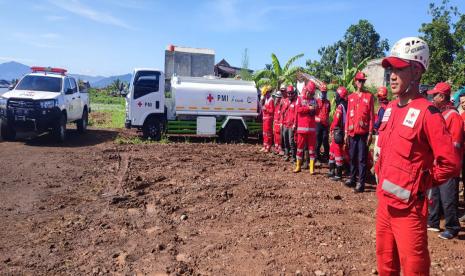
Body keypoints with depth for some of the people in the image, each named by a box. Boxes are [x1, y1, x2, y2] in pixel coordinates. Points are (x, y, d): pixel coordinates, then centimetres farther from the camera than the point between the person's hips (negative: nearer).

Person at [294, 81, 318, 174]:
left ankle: (312, 167, 5)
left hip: (312, 128, 2)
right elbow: (298, 109, -12)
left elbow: (316, 112, 9)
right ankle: (298, 166, 15)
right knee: (300, 146, 5)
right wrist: (308, 108, -17)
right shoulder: (299, 99, 4)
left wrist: (315, 109, -12)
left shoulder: (314, 100, 12)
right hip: (302, 127, -2)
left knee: (312, 147, 2)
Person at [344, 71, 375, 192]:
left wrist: (370, 133, -7)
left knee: (362, 159, -3)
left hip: (363, 133, -4)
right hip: (352, 132, 4)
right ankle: (352, 179, 24)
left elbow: (372, 116, -2)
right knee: (352, 157, 12)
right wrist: (346, 132, 9)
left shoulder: (369, 96, 1)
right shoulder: (351, 97, 12)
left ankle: (361, 183, 1)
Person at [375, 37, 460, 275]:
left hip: (408, 207, -7)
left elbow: (450, 162, -18)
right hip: (384, 202, 7)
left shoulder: (427, 113, -15)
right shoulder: (389, 109, 8)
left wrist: (421, 185, -7)